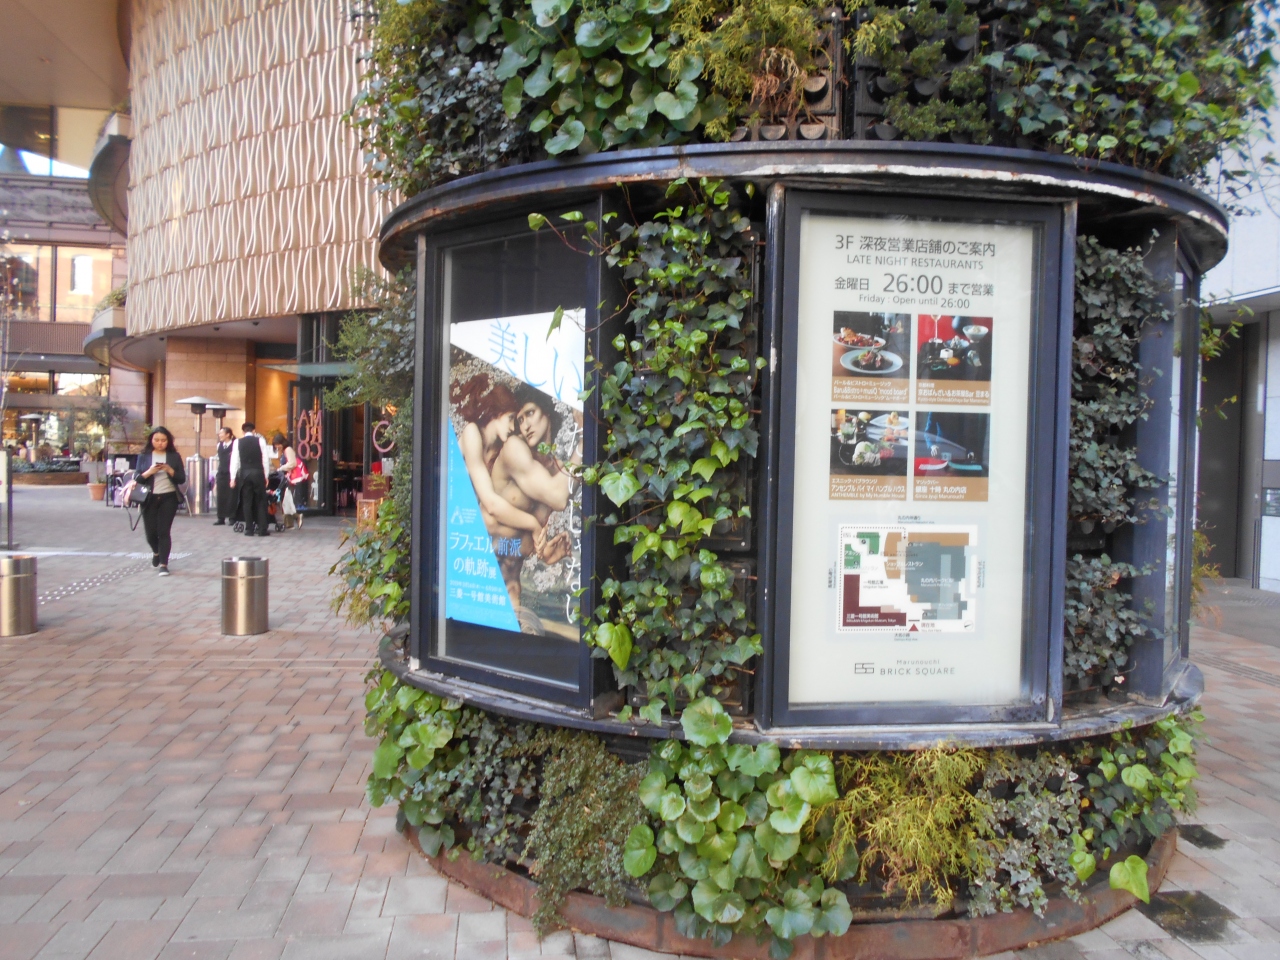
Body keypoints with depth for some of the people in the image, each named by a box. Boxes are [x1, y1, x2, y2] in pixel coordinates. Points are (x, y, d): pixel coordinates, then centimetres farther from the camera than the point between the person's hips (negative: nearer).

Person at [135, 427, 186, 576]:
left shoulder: (174, 456, 3)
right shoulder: (144, 456, 4)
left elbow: (182, 479, 0)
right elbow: (137, 478, 0)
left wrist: (170, 470, -16)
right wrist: (149, 472, -18)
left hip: (169, 498, -1)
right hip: (150, 498, 1)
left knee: (164, 531, -6)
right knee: (150, 532, 4)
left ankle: (163, 564, 0)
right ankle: (156, 553, 36)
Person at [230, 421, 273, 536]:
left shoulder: (238, 442, 4)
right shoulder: (260, 440, 1)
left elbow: (234, 461, 3)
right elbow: (265, 459, 1)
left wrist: (233, 478, 6)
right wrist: (266, 476, 7)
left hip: (244, 474, 1)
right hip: (258, 473, -1)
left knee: (247, 502, 6)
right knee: (261, 502, 4)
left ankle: (249, 529, 6)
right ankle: (262, 530, 2)